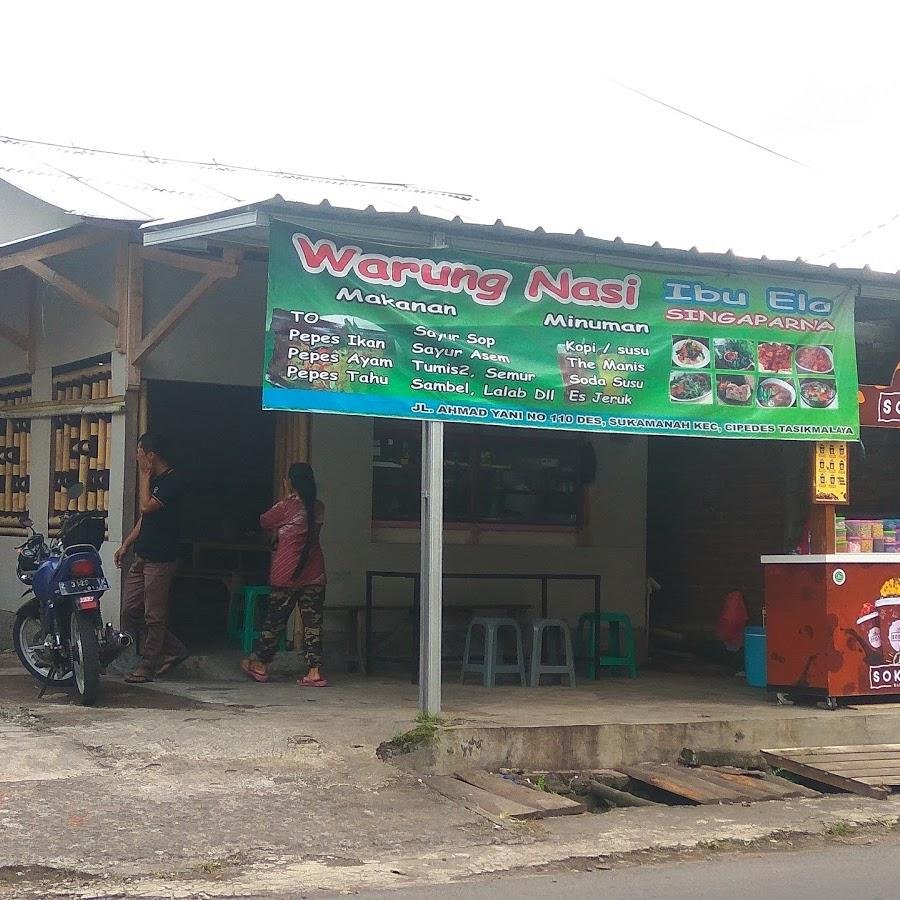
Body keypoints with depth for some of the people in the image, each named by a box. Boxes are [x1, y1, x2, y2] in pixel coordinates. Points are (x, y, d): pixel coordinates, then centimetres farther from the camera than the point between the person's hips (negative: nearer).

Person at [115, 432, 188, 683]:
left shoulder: (171, 481, -14)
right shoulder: (155, 479, 15)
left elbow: (147, 506, -23)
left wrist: (144, 475, -13)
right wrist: (126, 544, 18)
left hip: (160, 560, -10)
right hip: (142, 557, 10)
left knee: (153, 616, -1)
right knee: (130, 611, 10)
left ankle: (147, 667, 7)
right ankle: (173, 649, 19)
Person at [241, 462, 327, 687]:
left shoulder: (287, 507, -12)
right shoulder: (319, 508, 2)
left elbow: (264, 522, 4)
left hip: (287, 574, -4)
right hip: (314, 574, 4)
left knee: (275, 619, 8)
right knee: (313, 620, 4)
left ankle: (260, 664, 22)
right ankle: (315, 671, -1)